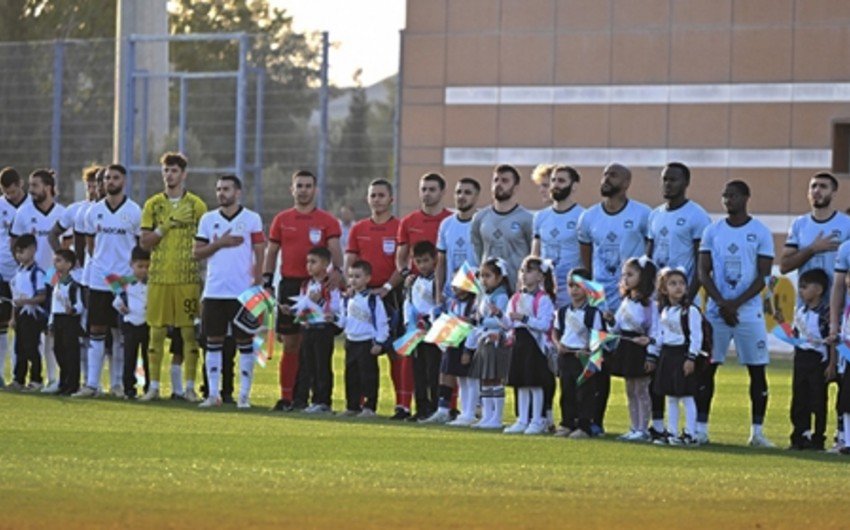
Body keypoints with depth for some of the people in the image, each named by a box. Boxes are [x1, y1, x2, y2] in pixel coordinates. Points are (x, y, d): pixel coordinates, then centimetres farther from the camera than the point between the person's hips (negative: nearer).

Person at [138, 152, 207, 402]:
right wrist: (166, 226, -10)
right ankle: (153, 386, 8)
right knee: (157, 332, 2)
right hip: (159, 277, 2)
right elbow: (144, 242, 5)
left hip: (188, 278, -2)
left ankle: (189, 387, 1)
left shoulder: (196, 205, 5)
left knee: (189, 331, -3)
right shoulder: (153, 204, 9)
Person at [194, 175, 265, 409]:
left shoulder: (252, 219, 2)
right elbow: (196, 252, 6)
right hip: (214, 291, 3)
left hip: (243, 292, -3)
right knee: (213, 342, 3)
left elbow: (260, 254, 2)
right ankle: (213, 394, 8)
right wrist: (220, 244, -10)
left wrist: (258, 283, -6)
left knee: (245, 342, 0)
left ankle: (244, 394, 5)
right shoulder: (208, 219, 9)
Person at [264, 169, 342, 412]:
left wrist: (336, 269, -29)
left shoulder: (327, 221, 3)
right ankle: (286, 397, 6)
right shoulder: (282, 220, 12)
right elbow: (271, 252, 14)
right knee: (290, 344, 3)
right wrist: (266, 281, 5)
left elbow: (335, 249, -9)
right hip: (289, 284, 2)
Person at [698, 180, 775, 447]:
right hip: (717, 310, 2)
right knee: (706, 367, 0)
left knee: (757, 370, -1)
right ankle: (700, 427, 4)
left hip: (749, 312, -2)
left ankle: (757, 431, 5)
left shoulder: (760, 233, -1)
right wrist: (722, 304, -9)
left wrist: (737, 303, -13)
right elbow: (703, 272, 4)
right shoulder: (713, 231, 6)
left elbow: (763, 276, -4)